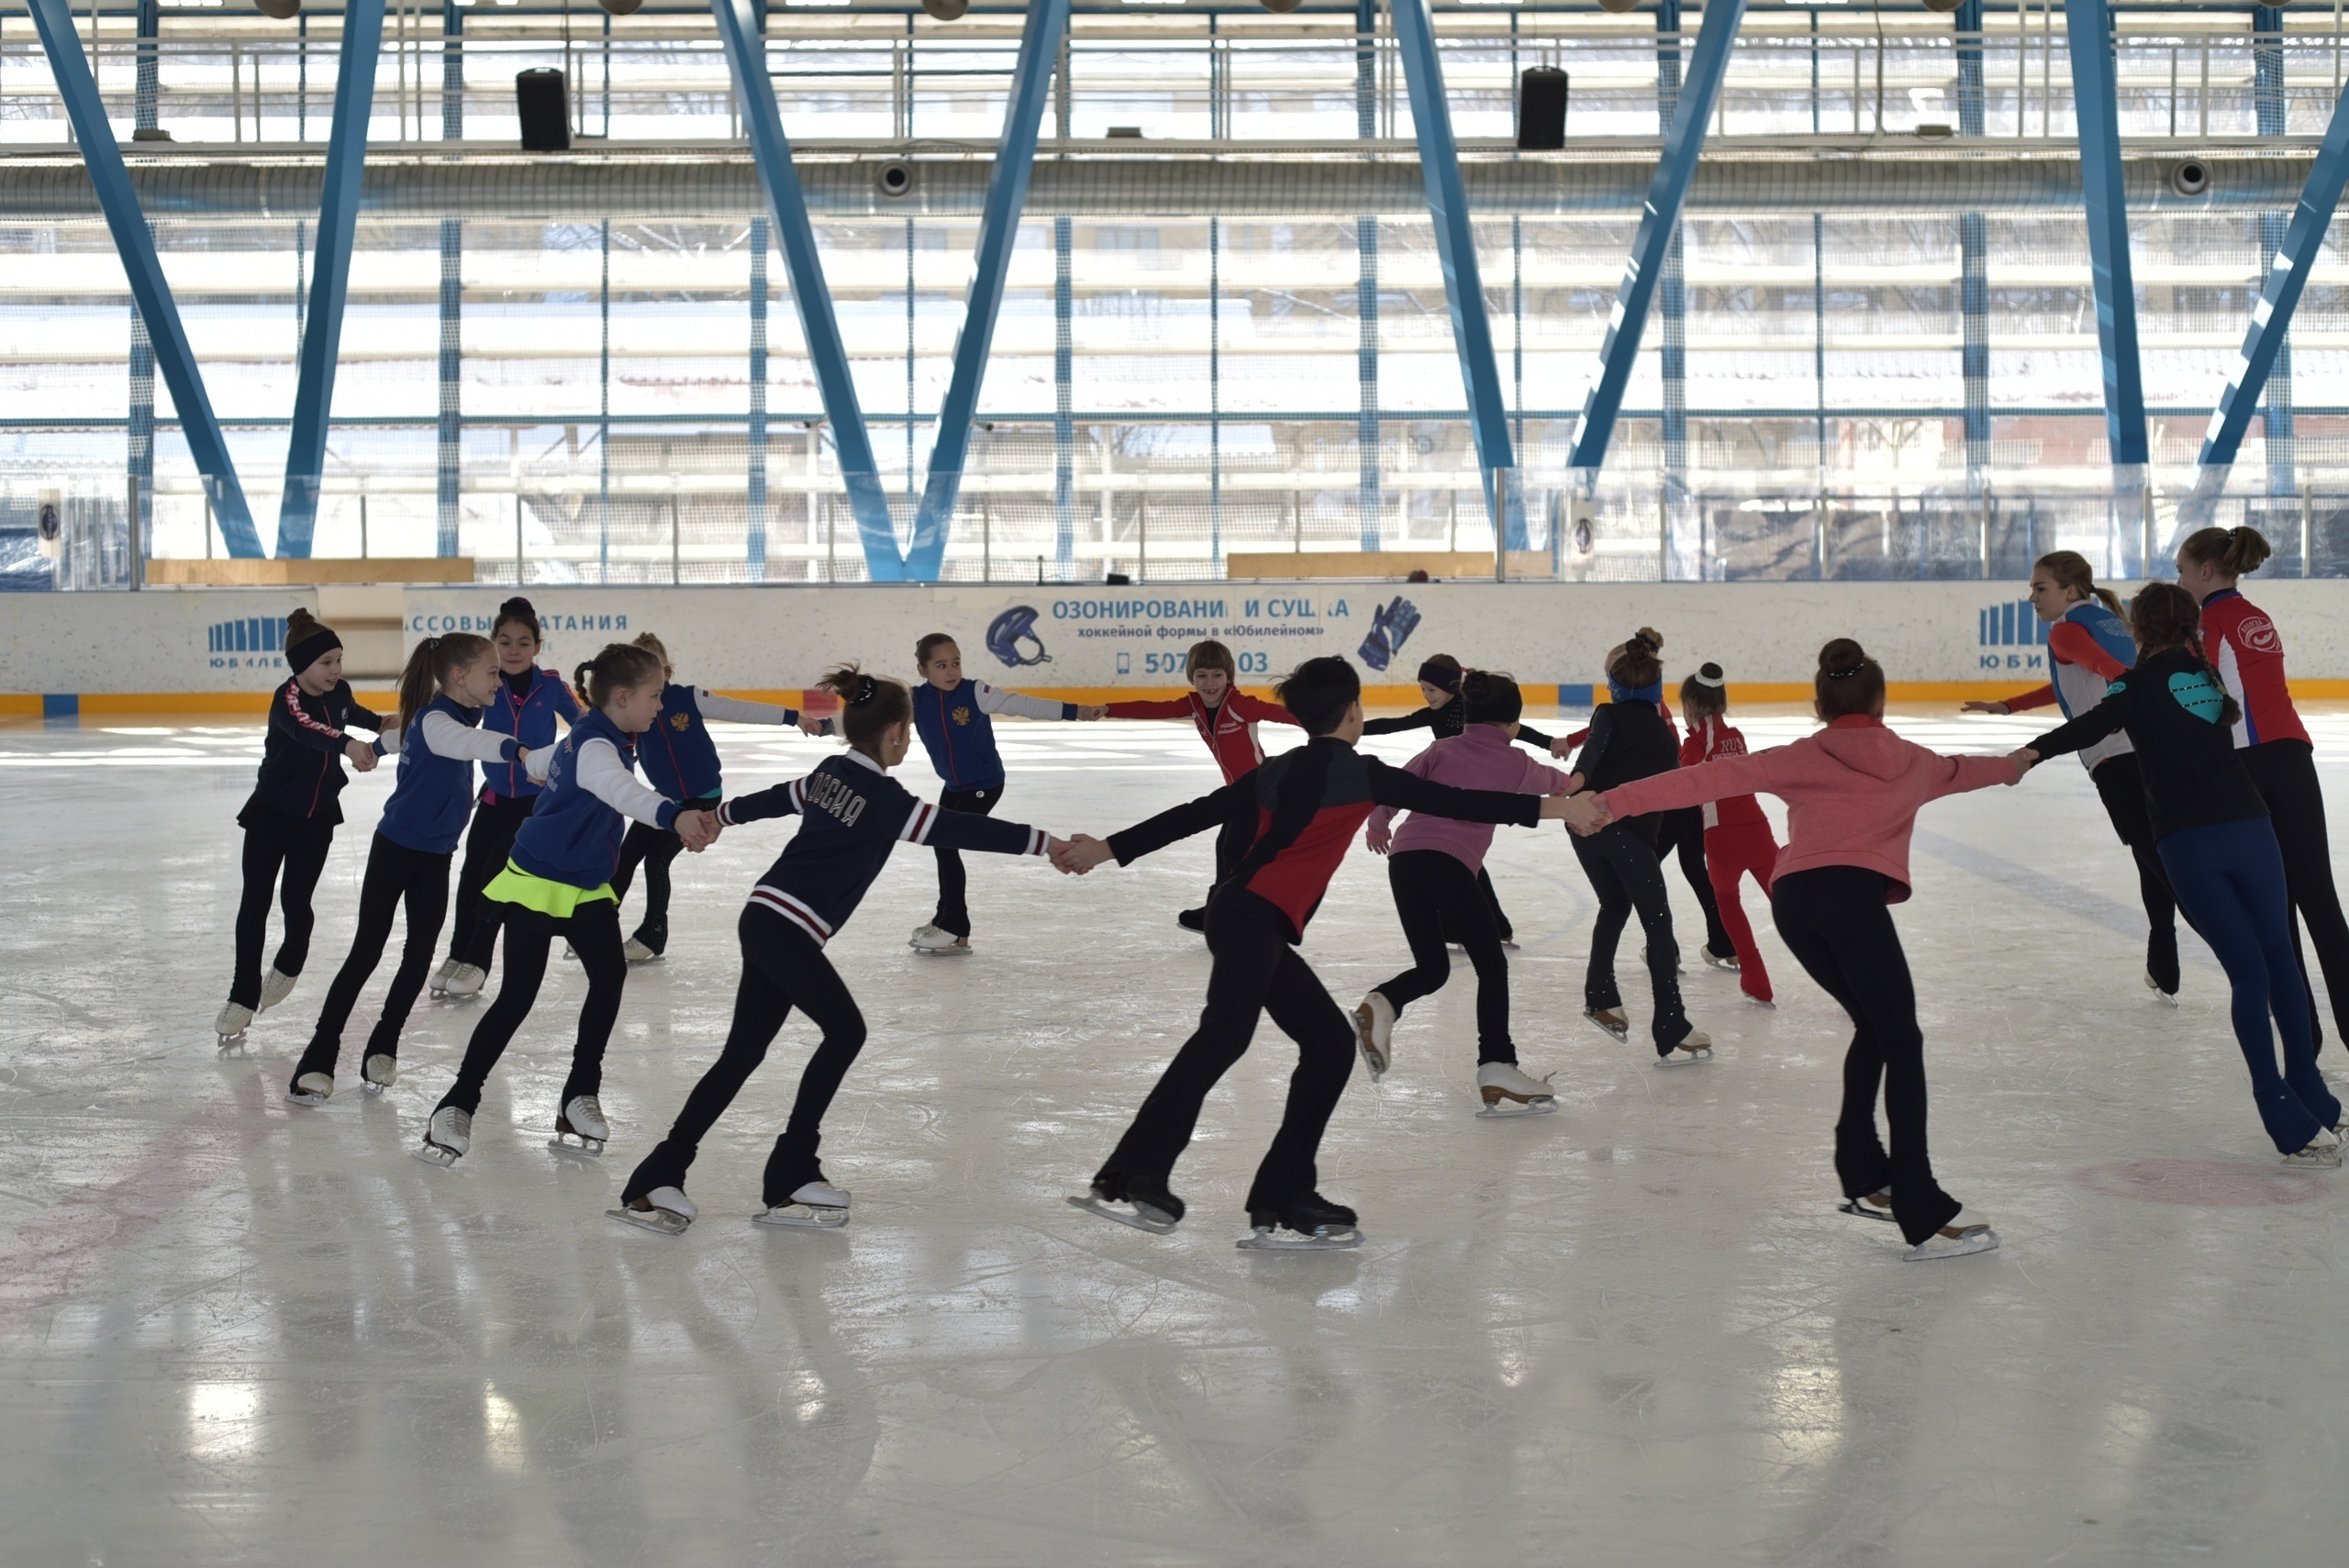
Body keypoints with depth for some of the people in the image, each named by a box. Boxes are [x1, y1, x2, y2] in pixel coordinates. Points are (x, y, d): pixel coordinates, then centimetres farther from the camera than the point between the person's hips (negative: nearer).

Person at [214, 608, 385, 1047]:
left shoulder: (338, 693, -5)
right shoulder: (287, 698, -23)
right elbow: (304, 729, -47)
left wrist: (381, 724, 34)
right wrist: (346, 743, -64)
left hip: (317, 818, 4)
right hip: (270, 814, -4)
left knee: (296, 901, 4)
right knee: (255, 904, -2)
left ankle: (288, 965, 34)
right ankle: (243, 996, 6)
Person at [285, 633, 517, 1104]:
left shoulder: (464, 715, 3)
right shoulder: (434, 719, -25)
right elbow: (466, 742, -47)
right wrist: (514, 750, -63)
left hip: (436, 855, 8)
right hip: (397, 848, -8)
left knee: (420, 954, 7)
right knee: (367, 951, -3)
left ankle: (382, 1050, 17)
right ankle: (318, 1059, 4)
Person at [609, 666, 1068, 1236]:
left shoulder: (831, 774, 12)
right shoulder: (883, 798, -12)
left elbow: (776, 798, 30)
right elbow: (958, 828, -19)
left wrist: (723, 814, 49)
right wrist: (1046, 842, -21)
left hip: (763, 918, 9)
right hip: (787, 928, -9)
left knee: (743, 1052, 9)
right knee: (844, 1031, 1)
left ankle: (655, 1181, 9)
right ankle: (789, 1179, 6)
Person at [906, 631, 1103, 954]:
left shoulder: (975, 692, -20)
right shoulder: (916, 700, -9)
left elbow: (1021, 704, -22)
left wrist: (1075, 711, -27)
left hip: (985, 784, -6)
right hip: (954, 785, 6)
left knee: (946, 844, -11)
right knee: (942, 845, 14)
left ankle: (955, 932, -2)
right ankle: (947, 921, 32)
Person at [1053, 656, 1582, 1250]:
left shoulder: (1276, 772, 21)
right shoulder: (1359, 773, 3)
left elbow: (1193, 814, 17)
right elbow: (1452, 801, 3)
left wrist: (1109, 848, 19)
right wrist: (1548, 807, 8)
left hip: (1256, 929, 8)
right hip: (1254, 918, -8)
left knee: (1331, 1043, 10)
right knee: (1225, 1033, -23)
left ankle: (1282, 1204, 6)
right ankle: (1130, 1177, -36)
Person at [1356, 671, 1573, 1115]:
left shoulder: (1442, 748, 20)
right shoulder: (1514, 763, 14)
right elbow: (1548, 781, 36)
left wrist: (1376, 826, 32)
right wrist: (1566, 782, 60)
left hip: (1402, 857, 5)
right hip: (1448, 862, -5)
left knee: (1431, 967, 15)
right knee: (1491, 964, 2)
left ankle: (1380, 1005, -14)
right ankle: (1496, 1069, -9)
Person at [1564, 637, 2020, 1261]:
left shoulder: (1798, 759, 20)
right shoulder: (1911, 761, 26)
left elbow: (1711, 778, 7)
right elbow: (1962, 769, 49)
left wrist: (1614, 802, 2)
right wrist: (2011, 765, 73)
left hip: (1793, 898, 3)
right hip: (1854, 891, -2)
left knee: (1875, 1027, 22)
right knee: (1902, 1043, -1)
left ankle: (1864, 1175, 22)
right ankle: (1923, 1215, -8)